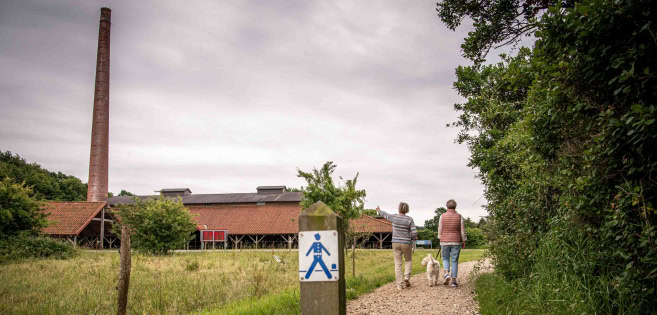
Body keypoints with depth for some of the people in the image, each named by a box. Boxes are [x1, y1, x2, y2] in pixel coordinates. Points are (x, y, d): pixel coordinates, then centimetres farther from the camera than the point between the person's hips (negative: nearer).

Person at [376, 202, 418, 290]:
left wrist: (379, 210, 34)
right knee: (408, 260, 21)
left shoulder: (394, 217, -6)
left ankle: (399, 284, 3)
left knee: (398, 264, 6)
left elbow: (385, 215, 14)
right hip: (406, 243, -1)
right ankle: (407, 277, 2)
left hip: (396, 243, 1)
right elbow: (414, 233, -13)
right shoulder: (409, 219, -10)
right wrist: (412, 238, 9)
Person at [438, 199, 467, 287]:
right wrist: (464, 241, 9)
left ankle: (447, 274, -7)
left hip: (445, 241, 0)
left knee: (445, 259, 15)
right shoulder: (459, 217, -3)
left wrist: (440, 239, 12)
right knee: (454, 261, 6)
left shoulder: (442, 216, -5)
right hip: (456, 242, 0)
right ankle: (454, 280, 5)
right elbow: (463, 230, -1)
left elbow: (440, 229, -1)